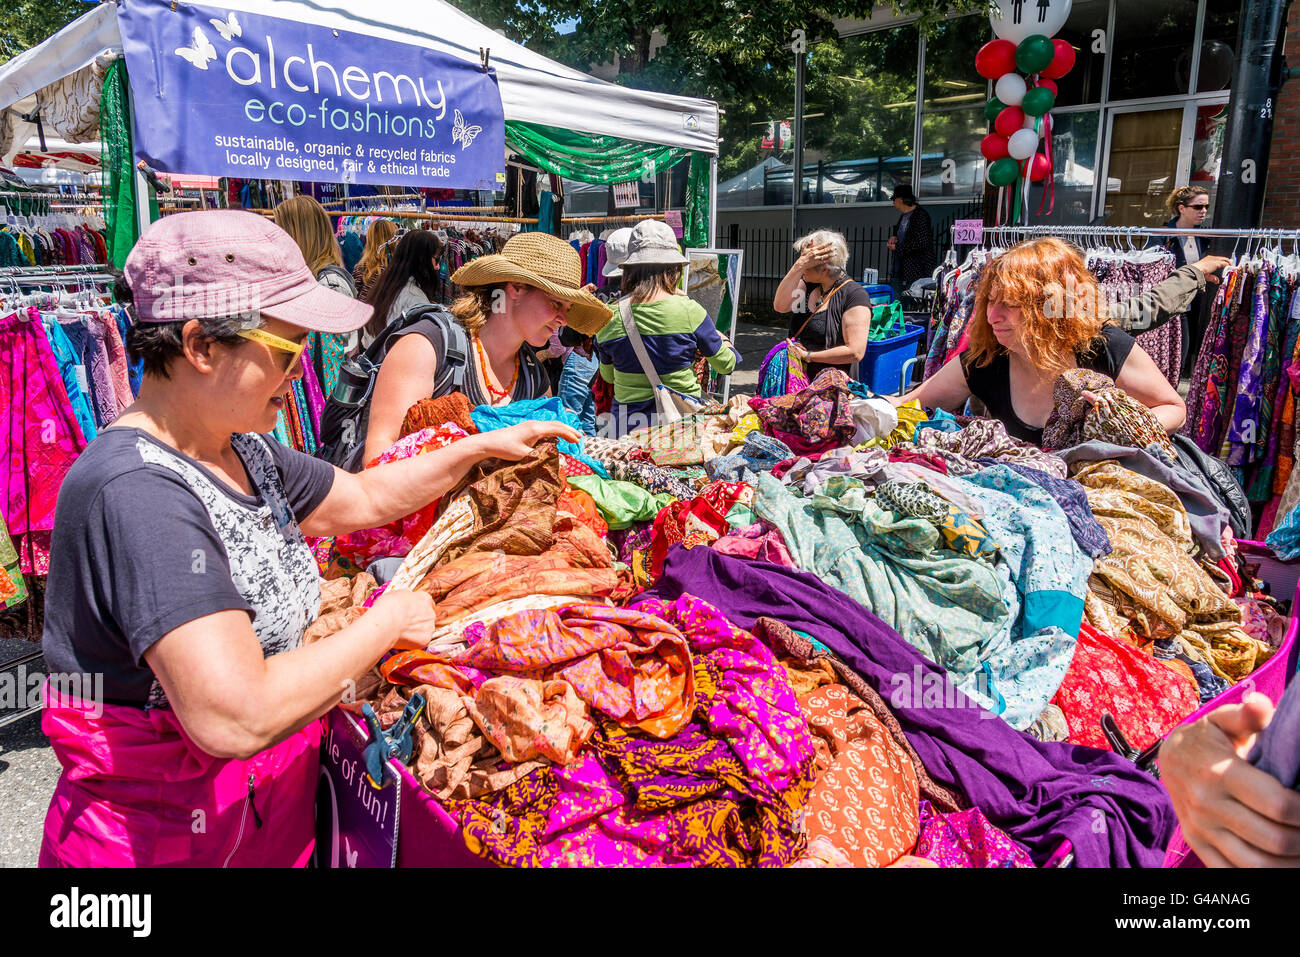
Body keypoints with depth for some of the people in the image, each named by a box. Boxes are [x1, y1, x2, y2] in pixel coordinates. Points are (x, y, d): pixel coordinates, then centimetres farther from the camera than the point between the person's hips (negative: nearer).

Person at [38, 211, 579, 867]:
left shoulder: (242, 451, 1)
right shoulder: (135, 493, -29)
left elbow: (365, 497, 17)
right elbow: (236, 718, -37)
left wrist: (484, 446, 14)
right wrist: (388, 621, -23)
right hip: (161, 841, -8)